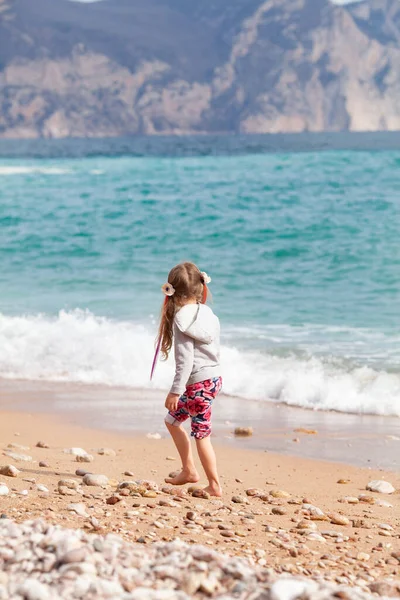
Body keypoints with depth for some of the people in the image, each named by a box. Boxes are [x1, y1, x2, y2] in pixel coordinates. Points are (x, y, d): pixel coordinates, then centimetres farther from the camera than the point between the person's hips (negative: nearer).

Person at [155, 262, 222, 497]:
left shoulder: (181, 319, -15)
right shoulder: (207, 312, 5)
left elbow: (185, 360, -18)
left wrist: (175, 391, -16)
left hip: (199, 382, -8)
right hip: (214, 376, 8)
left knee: (202, 434, 3)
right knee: (173, 420, 19)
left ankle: (215, 485, 7)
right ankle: (189, 470, 22)